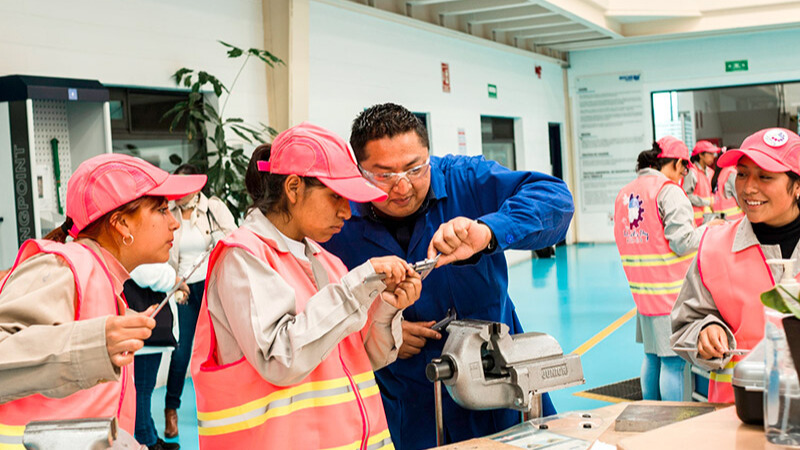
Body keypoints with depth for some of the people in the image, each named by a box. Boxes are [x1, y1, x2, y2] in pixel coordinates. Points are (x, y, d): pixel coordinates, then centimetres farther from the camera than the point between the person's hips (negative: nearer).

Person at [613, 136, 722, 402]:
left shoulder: (625, 193, 10)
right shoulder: (669, 191, -13)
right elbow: (681, 242, -17)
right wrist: (708, 229, 1)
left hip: (642, 291, 8)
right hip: (671, 290, -8)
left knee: (652, 357, 17)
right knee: (673, 361, -2)